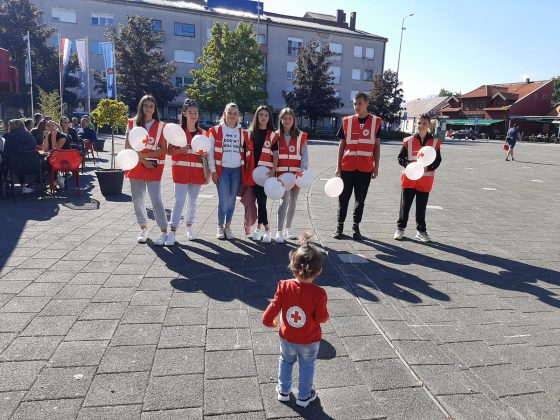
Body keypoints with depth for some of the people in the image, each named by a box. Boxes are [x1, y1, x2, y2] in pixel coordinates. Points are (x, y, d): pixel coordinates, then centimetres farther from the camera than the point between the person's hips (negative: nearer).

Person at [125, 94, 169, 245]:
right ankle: (143, 229, 24)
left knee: (156, 200, -10)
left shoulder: (161, 126, 1)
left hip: (154, 167, -3)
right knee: (138, 200, 9)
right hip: (136, 166, 3)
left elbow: (164, 149, -3)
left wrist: (144, 154, -14)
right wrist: (142, 159, -10)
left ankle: (164, 232, -4)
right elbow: (127, 146, 1)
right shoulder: (132, 123, 5)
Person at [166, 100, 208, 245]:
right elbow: (169, 151, -1)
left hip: (197, 171, 3)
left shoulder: (202, 133, 9)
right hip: (181, 170, -3)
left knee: (192, 201, 11)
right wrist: (180, 150, -19)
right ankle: (172, 232, -3)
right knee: (179, 201, -8)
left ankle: (189, 227, 25)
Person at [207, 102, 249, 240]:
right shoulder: (216, 130, 1)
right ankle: (220, 227, 11)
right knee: (224, 200, -7)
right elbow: (210, 152, 0)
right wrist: (213, 171, -5)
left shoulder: (243, 132, 9)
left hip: (237, 170, 3)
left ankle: (228, 226, 21)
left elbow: (246, 152, 13)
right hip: (222, 169, -3)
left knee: (232, 200, 6)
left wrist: (245, 170, 5)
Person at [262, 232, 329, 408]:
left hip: (287, 338, 2)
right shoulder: (319, 293, -28)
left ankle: (283, 391, 45)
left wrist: (269, 322, 4)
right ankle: (304, 397, 41)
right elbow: (321, 318, -21)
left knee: (286, 362, 28)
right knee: (307, 367, 24)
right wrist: (326, 315, 3)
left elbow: (273, 308, -17)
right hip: (310, 341, -1)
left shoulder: (284, 286, -23)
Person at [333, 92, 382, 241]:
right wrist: (338, 166, 0)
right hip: (347, 167, 0)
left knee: (360, 199, 8)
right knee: (344, 198, 6)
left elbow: (377, 146, 7)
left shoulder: (376, 122, 3)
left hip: (365, 168, 0)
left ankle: (356, 227, 20)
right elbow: (342, 145, 5)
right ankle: (339, 226, 18)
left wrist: (376, 166, 2)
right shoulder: (347, 121, 3)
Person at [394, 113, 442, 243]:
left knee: (421, 206, 9)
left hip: (425, 180, 1)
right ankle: (400, 228, 17)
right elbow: (401, 157, 2)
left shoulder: (434, 142, 1)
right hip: (409, 178, 0)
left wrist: (428, 167, -16)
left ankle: (421, 230, 21)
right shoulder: (409, 141, -1)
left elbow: (438, 160, 2)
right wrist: (408, 165, -17)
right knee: (405, 204, 4)